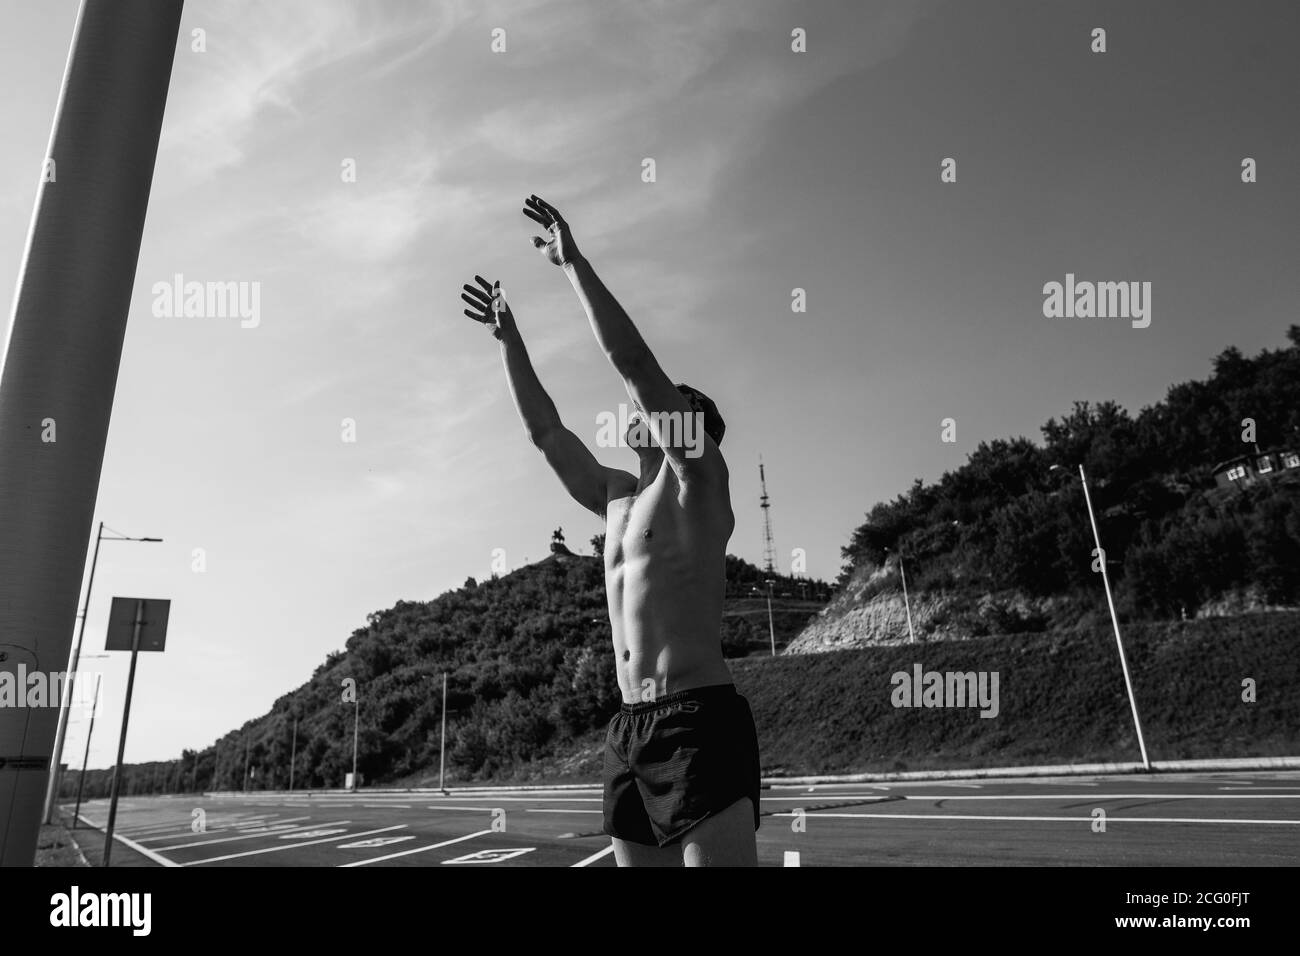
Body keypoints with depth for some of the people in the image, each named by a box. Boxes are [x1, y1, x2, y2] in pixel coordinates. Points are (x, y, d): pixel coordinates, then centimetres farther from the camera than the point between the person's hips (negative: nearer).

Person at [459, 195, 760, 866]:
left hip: (701, 718, -7)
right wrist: (509, 338, 27)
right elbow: (545, 432, 26)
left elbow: (635, 364, -6)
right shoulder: (618, 497, 21)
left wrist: (574, 262, -2)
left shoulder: (698, 479, 1)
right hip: (630, 729, 8)